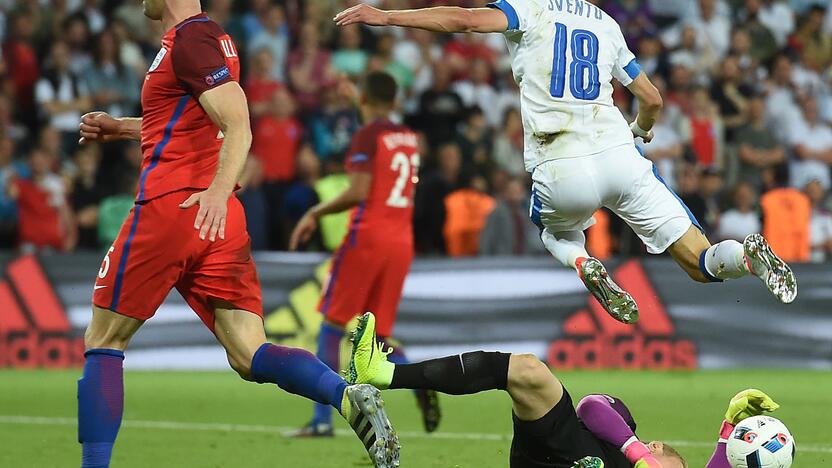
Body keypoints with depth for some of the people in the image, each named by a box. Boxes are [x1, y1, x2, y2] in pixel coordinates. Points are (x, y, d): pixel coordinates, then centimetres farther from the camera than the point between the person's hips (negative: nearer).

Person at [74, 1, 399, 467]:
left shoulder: (187, 41, -9)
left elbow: (239, 128, -21)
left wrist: (218, 191, -35)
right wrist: (120, 127, 36)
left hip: (170, 205, -8)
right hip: (220, 219, 8)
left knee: (103, 342, 6)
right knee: (249, 356, -4)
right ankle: (349, 396, -28)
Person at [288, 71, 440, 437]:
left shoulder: (367, 136, -8)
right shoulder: (409, 138, 14)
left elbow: (359, 192, -17)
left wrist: (316, 213, -8)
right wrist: (358, 102, 47)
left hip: (368, 238, -7)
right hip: (402, 242, 7)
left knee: (331, 327, 3)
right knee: (378, 335, 10)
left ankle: (322, 419, -2)